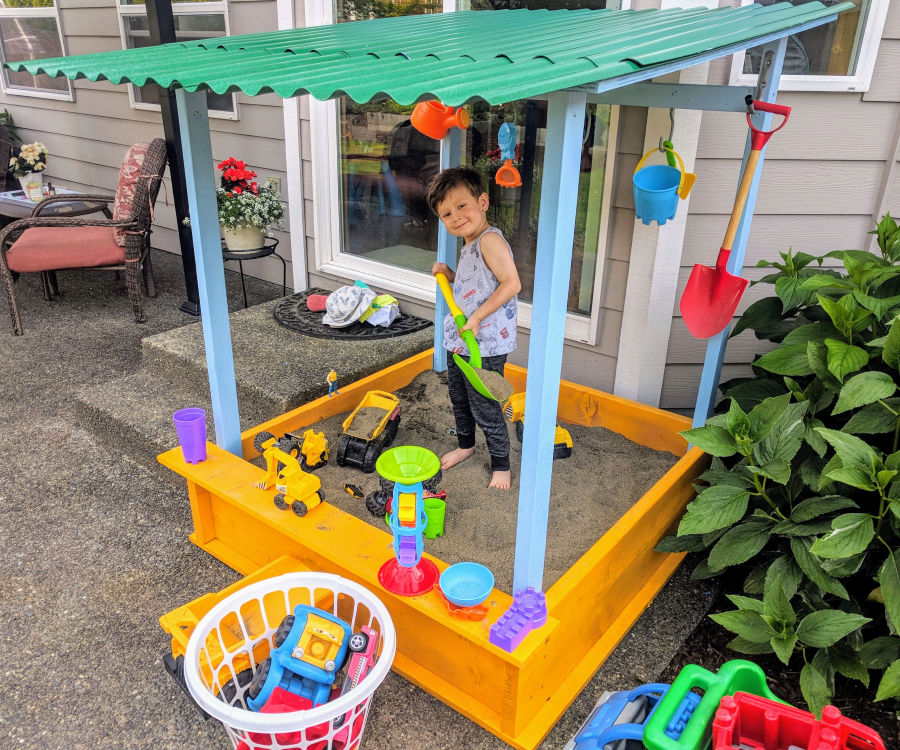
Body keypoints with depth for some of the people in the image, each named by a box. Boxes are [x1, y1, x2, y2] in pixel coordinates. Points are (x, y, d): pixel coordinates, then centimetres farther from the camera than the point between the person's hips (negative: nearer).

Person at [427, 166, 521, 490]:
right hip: (460, 341, 10)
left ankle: (501, 465, 20)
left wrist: (476, 317, -27)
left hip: (485, 346, -10)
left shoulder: (490, 239, -19)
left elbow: (511, 283, -27)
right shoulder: (468, 246, 11)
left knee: (484, 409, 1)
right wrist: (448, 274, 8)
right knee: (459, 400, 24)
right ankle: (465, 444, 48)